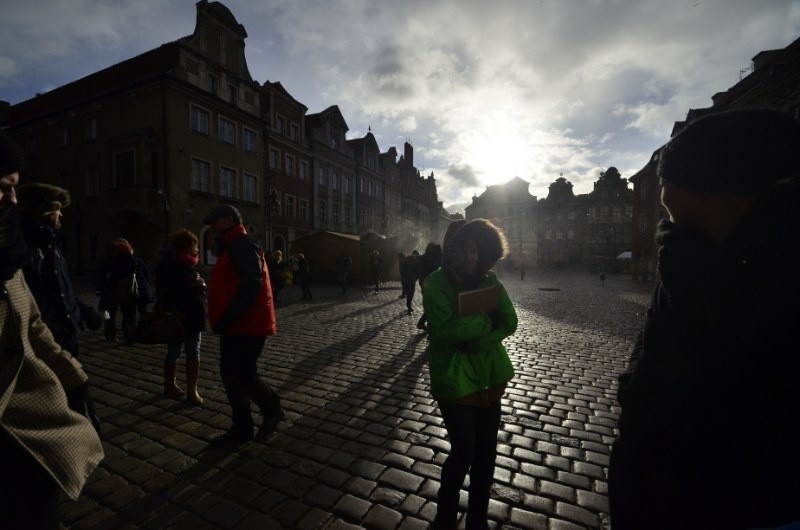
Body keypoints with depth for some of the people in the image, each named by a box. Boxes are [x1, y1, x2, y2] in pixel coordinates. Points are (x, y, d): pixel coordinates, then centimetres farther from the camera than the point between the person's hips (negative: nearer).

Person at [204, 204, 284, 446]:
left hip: (246, 325, -11)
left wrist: (226, 318, -24)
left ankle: (272, 409, 18)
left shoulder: (243, 245, -13)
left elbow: (251, 285, -25)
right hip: (236, 325, 11)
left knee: (243, 376, -5)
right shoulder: (233, 246, 20)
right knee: (231, 375, 13)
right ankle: (241, 428, 24)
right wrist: (224, 320, 14)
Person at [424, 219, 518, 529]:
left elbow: (510, 322, -6)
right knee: (464, 451, 5)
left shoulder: (488, 279, 0)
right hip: (454, 379, -4)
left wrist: (477, 339, -18)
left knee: (487, 451, 15)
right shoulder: (436, 284, -14)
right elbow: (446, 330, -25)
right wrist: (486, 320, -16)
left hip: (489, 376, 5)